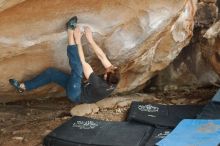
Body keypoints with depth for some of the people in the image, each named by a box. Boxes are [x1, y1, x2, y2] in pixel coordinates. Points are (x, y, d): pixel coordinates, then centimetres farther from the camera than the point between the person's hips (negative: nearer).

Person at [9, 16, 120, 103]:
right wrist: (90, 39, -20)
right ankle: (23, 86, 19)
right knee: (51, 72, 9)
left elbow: (83, 63, -34)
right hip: (83, 88, 8)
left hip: (76, 95, -8)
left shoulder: (99, 86, -37)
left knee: (77, 69, -32)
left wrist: (78, 40, -29)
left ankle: (71, 33, -25)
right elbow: (101, 56, -15)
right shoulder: (114, 80, -19)